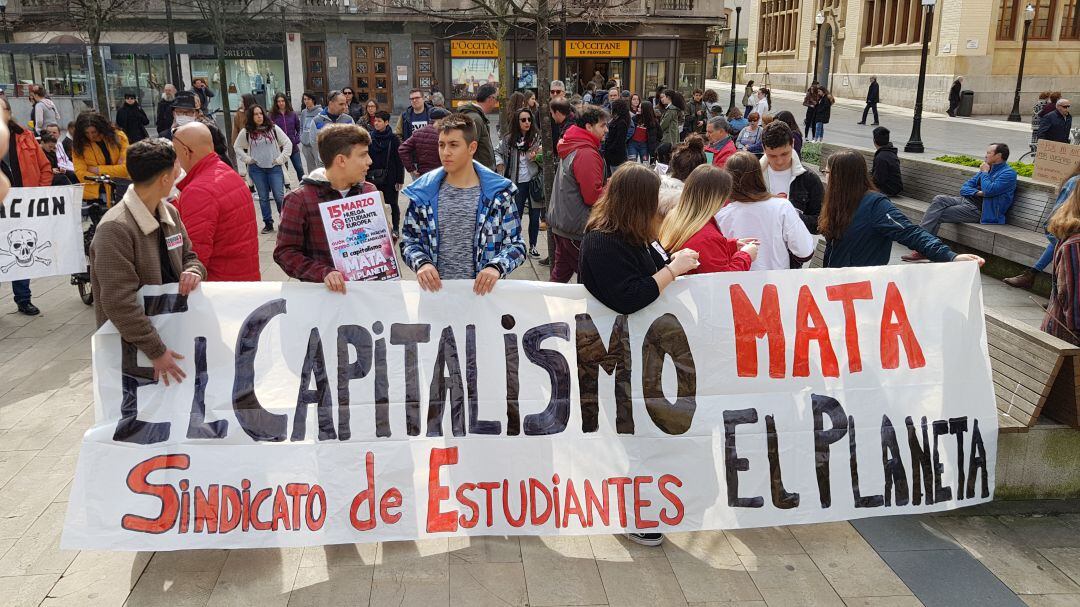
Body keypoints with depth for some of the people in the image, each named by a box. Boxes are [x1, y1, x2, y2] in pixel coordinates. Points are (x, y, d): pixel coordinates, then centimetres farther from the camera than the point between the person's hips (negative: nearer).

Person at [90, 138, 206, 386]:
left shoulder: (170, 212, 4)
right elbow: (119, 302, -24)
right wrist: (156, 351, -23)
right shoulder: (115, 229, -21)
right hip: (133, 349, -7)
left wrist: (193, 272, -7)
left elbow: (188, 255, 18)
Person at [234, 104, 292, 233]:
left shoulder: (273, 128, 1)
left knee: (279, 196, -7)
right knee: (263, 197, 7)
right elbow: (237, 146, 14)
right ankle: (268, 223, 15)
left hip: (274, 167, -1)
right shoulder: (246, 132, 2)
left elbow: (288, 143, 4)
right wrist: (247, 159, 3)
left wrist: (281, 159, -3)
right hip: (257, 169, 1)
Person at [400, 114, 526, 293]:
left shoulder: (498, 192, 1)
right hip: (435, 291, 1)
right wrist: (422, 263, -7)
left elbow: (516, 245, 5)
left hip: (481, 291, -1)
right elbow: (409, 240, 12)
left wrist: (496, 267, -13)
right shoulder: (423, 193, 6)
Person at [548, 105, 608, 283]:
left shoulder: (569, 147, 11)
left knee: (560, 273, 18)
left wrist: (605, 186, 11)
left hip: (560, 224, 10)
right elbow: (593, 196, -23)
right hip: (577, 228, -10)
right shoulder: (587, 154, -20)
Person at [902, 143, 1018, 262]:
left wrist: (984, 173, -6)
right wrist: (978, 193, -7)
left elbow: (989, 190, -22)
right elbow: (964, 188, 14)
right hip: (966, 200, 7)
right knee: (939, 199, -20)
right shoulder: (987, 169, 21)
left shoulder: (1008, 173, -5)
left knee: (937, 215, -20)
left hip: (978, 209, -7)